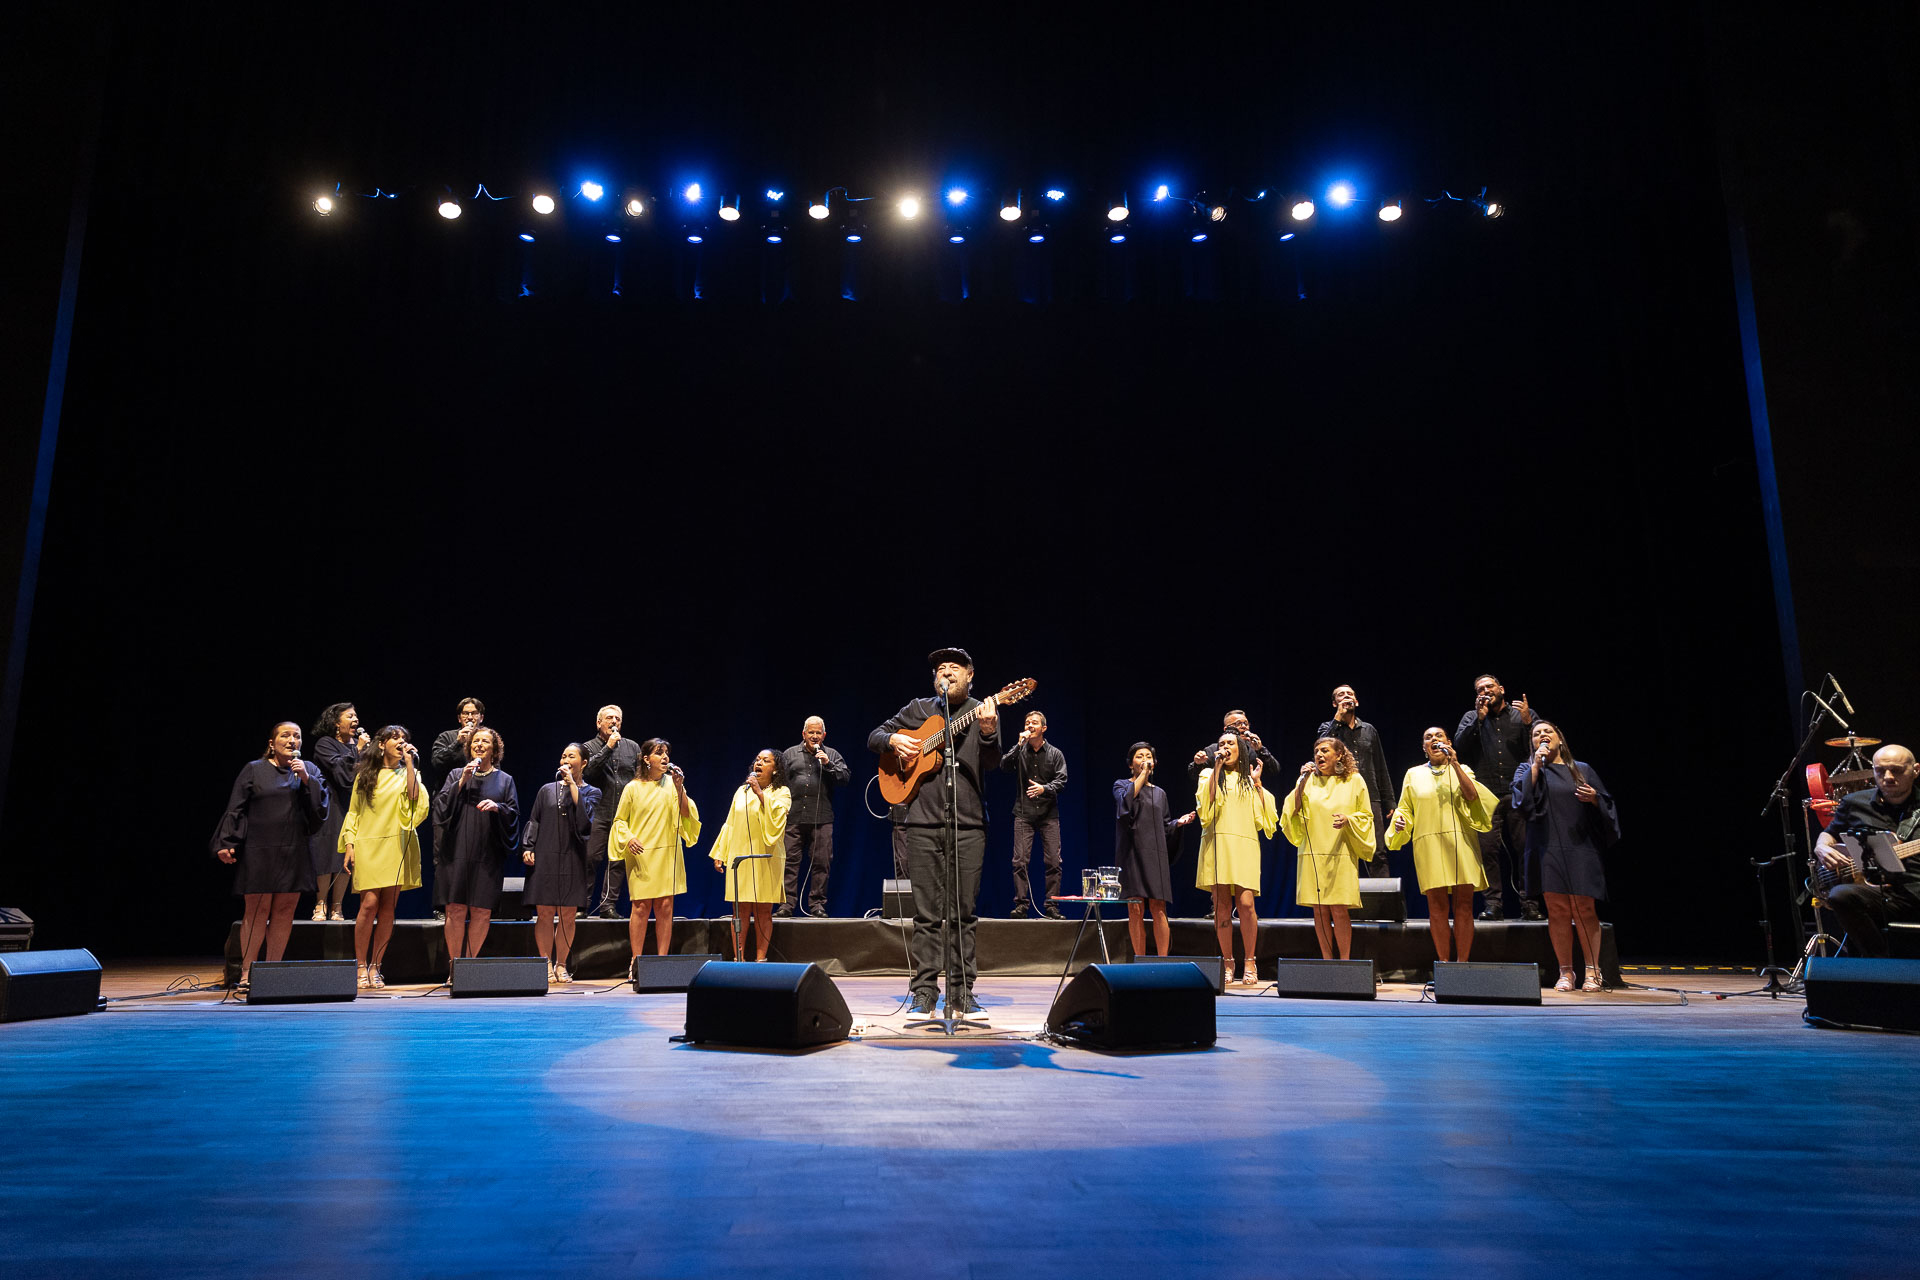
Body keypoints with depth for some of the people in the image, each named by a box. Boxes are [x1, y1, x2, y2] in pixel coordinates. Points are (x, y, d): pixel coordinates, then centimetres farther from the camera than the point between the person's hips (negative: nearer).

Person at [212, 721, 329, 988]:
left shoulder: (309, 770, 11)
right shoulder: (254, 770, 5)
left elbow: (321, 803, 1)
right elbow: (235, 809, 1)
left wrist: (306, 778, -12)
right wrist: (226, 843, -7)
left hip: (294, 853, 3)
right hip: (259, 852, -3)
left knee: (285, 910, 3)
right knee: (257, 909, -4)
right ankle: (246, 972, 3)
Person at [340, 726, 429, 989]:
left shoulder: (407, 774, 11)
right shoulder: (365, 775, 12)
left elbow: (413, 799, -10)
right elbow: (353, 812, 14)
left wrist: (409, 763, -7)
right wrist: (349, 843, 3)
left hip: (396, 847, 1)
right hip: (368, 846, -1)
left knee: (388, 907, 0)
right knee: (369, 903, -12)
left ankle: (375, 967, 8)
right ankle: (361, 966, -3)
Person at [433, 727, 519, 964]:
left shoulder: (504, 780, 12)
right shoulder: (456, 775, 14)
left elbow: (514, 814, 7)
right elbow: (441, 804, 2)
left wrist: (497, 807, -12)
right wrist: (462, 782, -7)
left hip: (489, 853, 0)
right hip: (459, 850, 0)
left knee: (482, 911, -3)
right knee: (455, 909, -6)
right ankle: (454, 964, 1)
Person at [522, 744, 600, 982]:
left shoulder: (591, 792, 7)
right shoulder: (547, 790, 11)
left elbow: (584, 815, -12)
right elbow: (533, 821, 12)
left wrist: (572, 784, -9)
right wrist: (528, 848, -1)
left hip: (573, 859, -1)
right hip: (545, 858, 1)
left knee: (568, 916, 3)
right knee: (544, 914, -1)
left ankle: (561, 965, 13)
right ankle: (546, 964, 8)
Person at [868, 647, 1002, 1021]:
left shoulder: (982, 712, 8)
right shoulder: (918, 709, 12)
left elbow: (992, 765, -5)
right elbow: (874, 737, 17)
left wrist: (988, 732, -24)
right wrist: (894, 740, -5)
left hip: (968, 822, 0)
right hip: (921, 821, 1)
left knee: (964, 912, 2)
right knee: (926, 912, 2)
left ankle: (962, 994, 9)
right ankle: (923, 994, 7)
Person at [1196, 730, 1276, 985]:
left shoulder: (1249, 781, 20)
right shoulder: (1209, 775, 16)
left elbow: (1264, 818, 7)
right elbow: (1205, 806, -5)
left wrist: (1257, 783, 7)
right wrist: (1217, 769, -5)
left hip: (1244, 846, 0)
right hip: (1217, 845, 0)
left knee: (1245, 903, -12)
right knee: (1221, 907, -2)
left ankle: (1250, 962, -1)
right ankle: (1227, 962, 7)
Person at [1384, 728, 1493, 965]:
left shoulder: (1462, 770, 14)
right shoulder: (1414, 774, 15)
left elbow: (1472, 795, -5)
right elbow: (1405, 808, 16)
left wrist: (1454, 763, -9)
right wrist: (1400, 821, -6)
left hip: (1461, 843, 0)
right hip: (1429, 844, 0)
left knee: (1463, 905, -4)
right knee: (1437, 906, -3)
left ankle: (1462, 963, 1)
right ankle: (1443, 964, 2)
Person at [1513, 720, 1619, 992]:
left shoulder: (1582, 770, 14)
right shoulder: (1527, 770, 11)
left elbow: (1606, 804, 13)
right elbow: (1522, 800, -8)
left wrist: (1594, 799, -9)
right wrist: (1536, 766, -8)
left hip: (1580, 849, 1)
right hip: (1547, 849, 0)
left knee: (1584, 910, -4)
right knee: (1557, 912, -2)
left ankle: (1592, 971, 4)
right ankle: (1565, 972, 5)